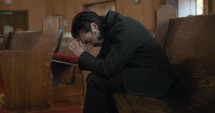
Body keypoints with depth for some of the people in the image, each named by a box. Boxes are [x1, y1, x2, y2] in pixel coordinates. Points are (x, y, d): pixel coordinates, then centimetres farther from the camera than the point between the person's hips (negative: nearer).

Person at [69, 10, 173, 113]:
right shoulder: (109, 27, 5)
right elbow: (102, 60, 10)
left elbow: (107, 69, -24)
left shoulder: (123, 30, -23)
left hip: (154, 77, -10)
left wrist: (83, 55, -11)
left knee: (95, 81, -16)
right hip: (142, 70, 10)